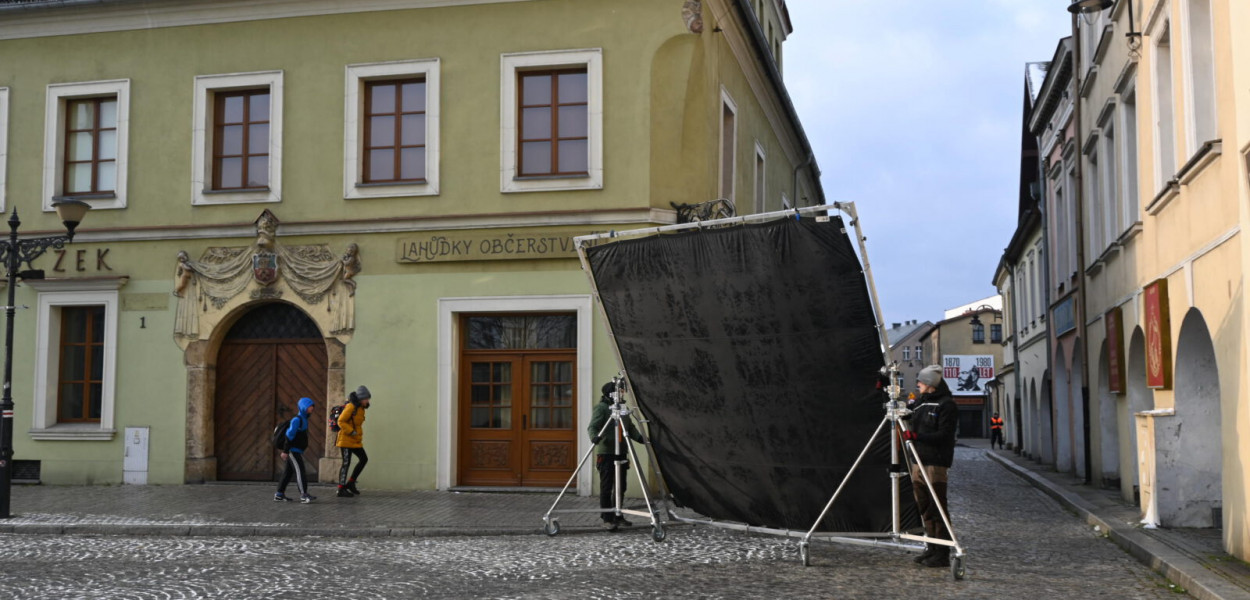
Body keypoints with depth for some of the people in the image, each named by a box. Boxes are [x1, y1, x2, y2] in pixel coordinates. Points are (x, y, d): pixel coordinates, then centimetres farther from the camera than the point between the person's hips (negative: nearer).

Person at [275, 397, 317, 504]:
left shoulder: (304, 419, 15)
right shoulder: (297, 419, -15)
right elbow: (289, 435, -18)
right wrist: (285, 451, -19)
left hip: (297, 451, 10)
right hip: (293, 451, -10)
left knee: (288, 472, 11)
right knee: (299, 471, -12)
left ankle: (279, 495, 16)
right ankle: (303, 495, -14)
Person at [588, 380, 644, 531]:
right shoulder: (601, 408, -5)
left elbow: (631, 428, 18)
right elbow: (592, 426, -15)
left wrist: (639, 437, 1)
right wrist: (594, 437, -36)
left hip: (621, 453, 7)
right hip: (606, 452, -7)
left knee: (620, 486, 11)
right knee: (606, 487, -5)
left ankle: (617, 516, 21)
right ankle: (607, 519, -1)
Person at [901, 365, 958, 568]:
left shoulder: (946, 405, -9)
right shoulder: (920, 402, 16)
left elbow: (944, 435, -16)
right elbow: (910, 419, 29)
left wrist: (917, 436, -22)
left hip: (935, 463, -8)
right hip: (918, 462, 8)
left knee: (937, 509, -7)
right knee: (924, 508, 11)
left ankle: (942, 554, -4)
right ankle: (932, 549, 18)